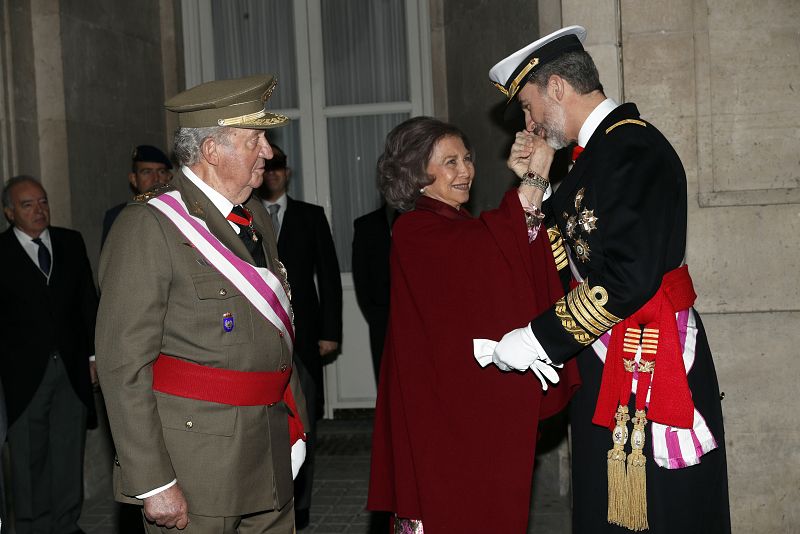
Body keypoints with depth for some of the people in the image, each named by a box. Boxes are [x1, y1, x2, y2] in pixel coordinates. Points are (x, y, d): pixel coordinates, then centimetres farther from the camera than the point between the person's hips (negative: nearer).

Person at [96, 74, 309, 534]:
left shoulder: (256, 217, 12)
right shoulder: (148, 227, -13)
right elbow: (124, 364, -16)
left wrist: (295, 424, 17)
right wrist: (153, 484, -18)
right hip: (194, 462, -7)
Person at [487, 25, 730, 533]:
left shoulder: (634, 148, -15)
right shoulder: (595, 152, 15)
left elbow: (629, 277, -24)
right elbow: (570, 257, 16)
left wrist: (539, 338, -19)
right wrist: (535, 184, 6)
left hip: (649, 367, -9)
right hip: (606, 368, 9)